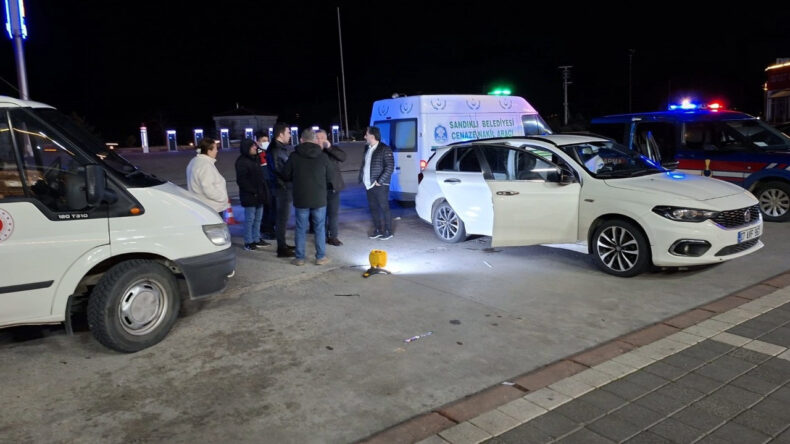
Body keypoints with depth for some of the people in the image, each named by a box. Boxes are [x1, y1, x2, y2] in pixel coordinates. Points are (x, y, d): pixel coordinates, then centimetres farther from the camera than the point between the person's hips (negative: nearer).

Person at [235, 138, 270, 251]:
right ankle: (248, 242, 3)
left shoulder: (255, 159, 16)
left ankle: (256, 239, 23)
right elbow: (241, 180, -17)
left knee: (258, 218, 13)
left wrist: (263, 190, 12)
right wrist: (253, 191, -20)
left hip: (259, 195, 9)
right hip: (249, 196, -9)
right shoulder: (241, 161, -12)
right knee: (250, 219, -4)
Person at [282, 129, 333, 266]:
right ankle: (321, 257, 14)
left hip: (300, 199, 0)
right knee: (320, 228, 10)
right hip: (319, 199, 0)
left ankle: (299, 258, 14)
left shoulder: (294, 156, -5)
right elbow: (329, 178, 3)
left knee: (301, 229, 9)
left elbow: (286, 176, 1)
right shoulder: (322, 157, -4)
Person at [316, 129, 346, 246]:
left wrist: (329, 147, -20)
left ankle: (333, 236, 13)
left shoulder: (333, 149, 5)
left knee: (333, 213, 4)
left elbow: (343, 157, -13)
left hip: (333, 187, 1)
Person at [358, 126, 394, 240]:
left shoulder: (385, 149, -10)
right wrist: (362, 178, 8)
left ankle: (388, 232, 10)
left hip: (380, 186, -7)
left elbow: (390, 167, -15)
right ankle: (377, 230, 23)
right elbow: (364, 164, 20)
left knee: (384, 208, 0)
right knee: (373, 208, 12)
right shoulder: (367, 149, 13)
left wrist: (380, 181, -17)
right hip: (369, 185, 7)